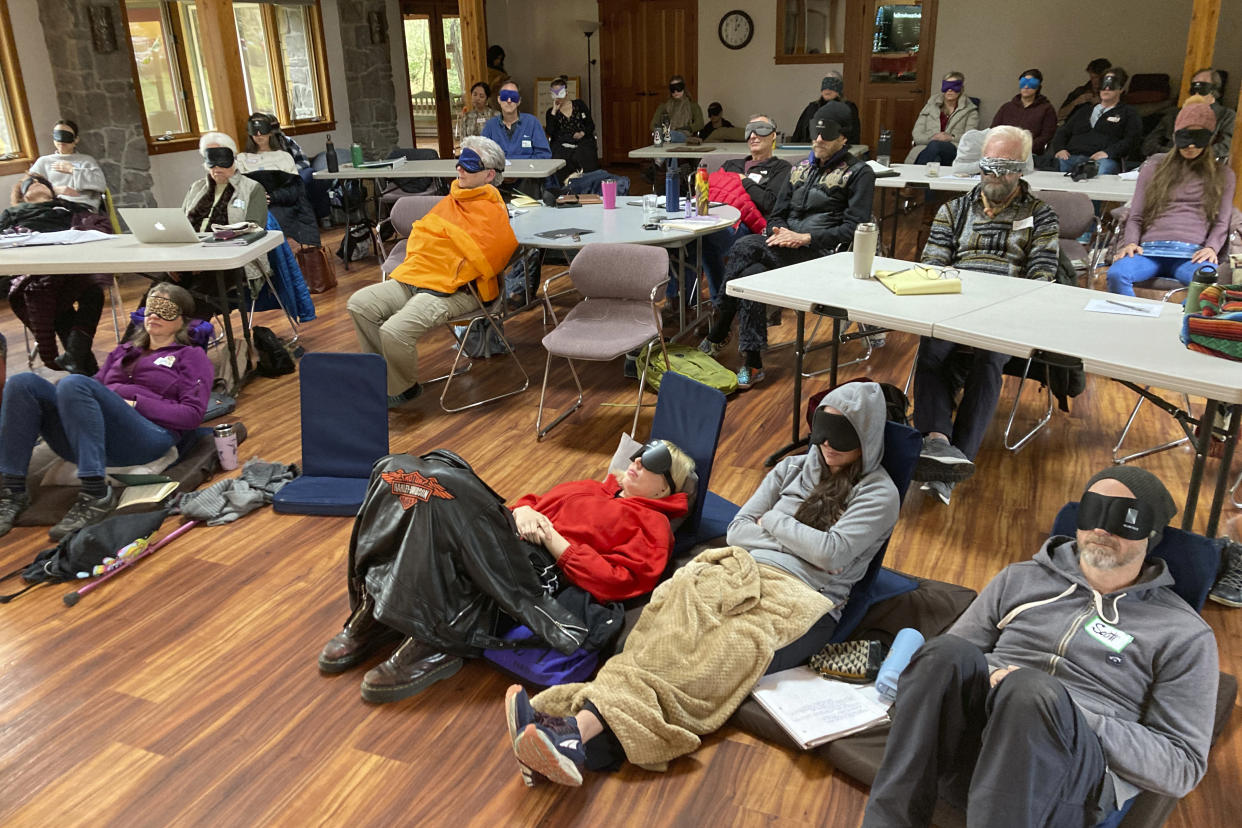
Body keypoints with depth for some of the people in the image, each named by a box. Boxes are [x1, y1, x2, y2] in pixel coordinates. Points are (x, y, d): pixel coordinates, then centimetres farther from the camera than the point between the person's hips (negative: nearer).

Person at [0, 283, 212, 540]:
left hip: (147, 438, -5)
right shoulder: (124, 351, 34)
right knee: (23, 383, -16)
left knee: (73, 383, -30)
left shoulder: (191, 356, 17)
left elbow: (193, 413, 3)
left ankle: (97, 495, -36)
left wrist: (136, 403, -7)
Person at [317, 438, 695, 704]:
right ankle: (373, 614, -15)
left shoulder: (652, 526, 11)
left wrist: (552, 539, -8)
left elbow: (616, 580, -5)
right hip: (506, 538, 7)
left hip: (537, 575, -7)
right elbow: (536, 500, 29)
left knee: (442, 487, -30)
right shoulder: (591, 488, 32)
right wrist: (523, 510, 5)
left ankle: (432, 646, -26)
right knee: (400, 471, -15)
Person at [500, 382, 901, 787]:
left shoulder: (879, 494, 7)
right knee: (673, 631, -29)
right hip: (745, 573, 5)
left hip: (800, 601, -4)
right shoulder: (793, 468, 22)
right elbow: (737, 529, 16)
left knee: (722, 655, -34)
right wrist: (799, 542, 3)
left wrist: (773, 521, 5)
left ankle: (582, 735, -52)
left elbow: (832, 553, -8)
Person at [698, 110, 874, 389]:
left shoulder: (859, 173, 3)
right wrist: (778, 231, -3)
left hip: (824, 253, -6)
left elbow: (855, 228, -7)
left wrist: (805, 238, -16)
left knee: (744, 248, -28)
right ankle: (751, 364, -22)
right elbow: (777, 214, 23)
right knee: (750, 274, -29)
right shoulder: (801, 169, 22)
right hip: (785, 246, 6)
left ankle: (718, 333, -19)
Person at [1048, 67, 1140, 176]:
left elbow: (1130, 140, 5)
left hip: (1103, 159, -3)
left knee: (1106, 166, -40)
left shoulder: (1128, 113, 20)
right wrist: (1059, 149, 2)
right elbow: (1063, 132, 26)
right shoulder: (1085, 110, 34)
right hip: (1072, 157, 3)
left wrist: (1108, 152, -14)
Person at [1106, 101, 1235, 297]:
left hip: (1191, 253, 0)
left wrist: (1211, 248, -5)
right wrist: (1131, 243, -3)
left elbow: (1222, 222, 17)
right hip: (1149, 249, 1)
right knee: (1116, 274, -36)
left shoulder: (1223, 175, 24)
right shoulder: (1154, 167, 23)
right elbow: (1135, 217, 18)